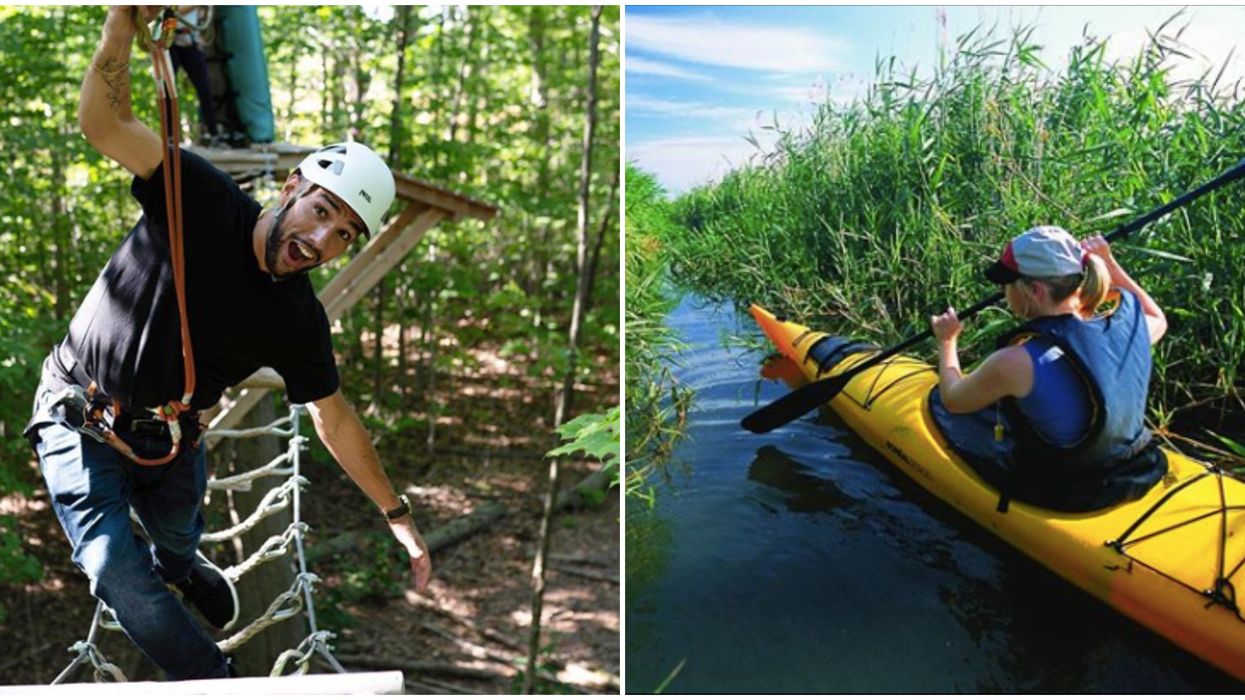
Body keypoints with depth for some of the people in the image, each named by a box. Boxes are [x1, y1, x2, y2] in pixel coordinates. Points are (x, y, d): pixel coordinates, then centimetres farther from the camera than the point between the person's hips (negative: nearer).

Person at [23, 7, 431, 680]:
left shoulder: (299, 323, -14)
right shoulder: (201, 200, -22)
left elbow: (334, 418, -4)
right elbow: (101, 122, -28)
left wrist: (397, 515, -3)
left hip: (168, 438, 3)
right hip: (78, 417, -3)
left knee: (178, 541, 22)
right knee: (118, 572, -11)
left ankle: (179, 564, 62)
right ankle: (214, 682, 9)